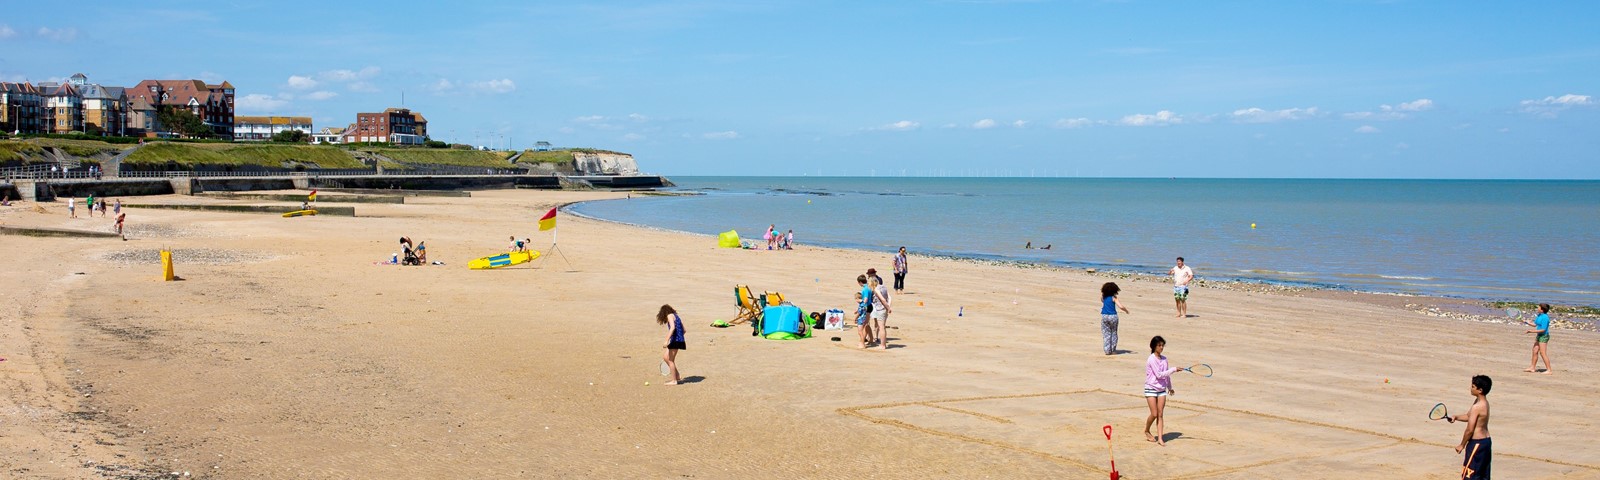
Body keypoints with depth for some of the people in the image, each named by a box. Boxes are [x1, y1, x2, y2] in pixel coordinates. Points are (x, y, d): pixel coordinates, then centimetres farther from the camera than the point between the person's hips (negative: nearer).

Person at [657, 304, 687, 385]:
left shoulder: (670, 315, -6)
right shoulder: (676, 316, 19)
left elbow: (672, 328, -21)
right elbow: (683, 330, 19)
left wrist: (667, 341, -25)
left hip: (675, 341, -9)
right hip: (679, 340, 9)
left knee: (670, 360, -1)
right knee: (665, 357, 18)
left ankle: (674, 380, 3)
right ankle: (677, 377, 21)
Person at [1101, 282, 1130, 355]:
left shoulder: (1103, 297, 2)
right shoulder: (1113, 298, -8)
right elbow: (1121, 306, -15)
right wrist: (1128, 312, -1)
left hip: (1104, 316, 2)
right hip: (1113, 316, -2)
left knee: (1106, 334, 7)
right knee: (1113, 333, 12)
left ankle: (1107, 350, 3)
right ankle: (1113, 350, 14)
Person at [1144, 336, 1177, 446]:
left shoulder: (1164, 359, 7)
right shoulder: (1151, 359, -14)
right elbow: (1159, 375, -19)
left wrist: (1170, 387, 26)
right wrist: (1173, 369, -18)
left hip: (1162, 389, 5)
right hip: (1151, 389, -5)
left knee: (1160, 414, 0)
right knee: (1154, 414, -7)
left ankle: (1160, 438, 0)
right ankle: (1146, 431, 19)